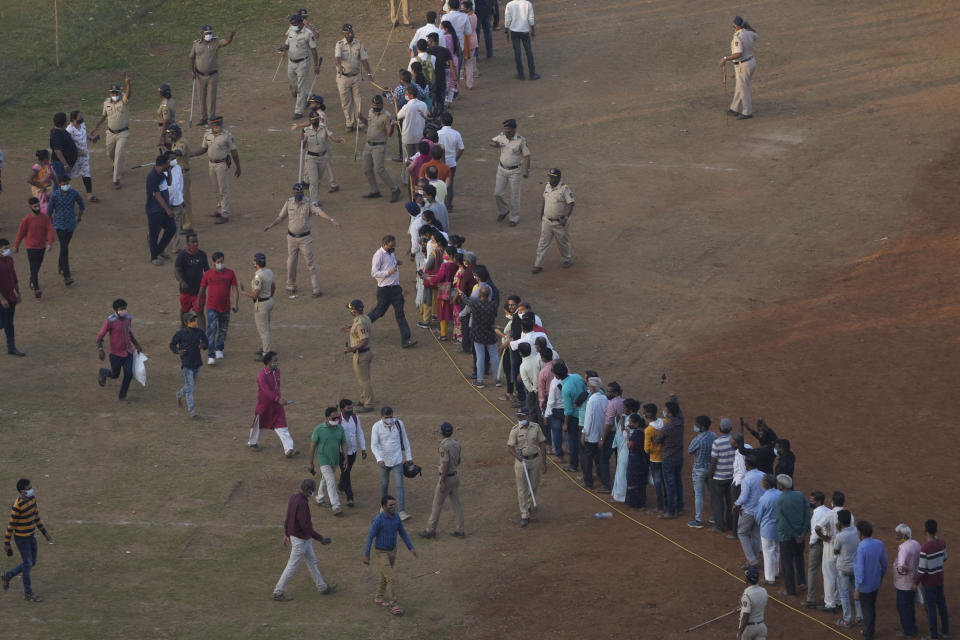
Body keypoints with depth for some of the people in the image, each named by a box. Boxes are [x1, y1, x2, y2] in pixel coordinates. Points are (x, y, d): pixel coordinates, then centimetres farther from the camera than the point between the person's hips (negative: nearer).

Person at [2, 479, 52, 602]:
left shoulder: (32, 498, -1)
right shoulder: (17, 506, -25)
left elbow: (36, 516, 13)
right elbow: (11, 525, -18)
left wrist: (45, 532, 16)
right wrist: (6, 543, -11)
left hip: (31, 536, 8)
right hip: (22, 538, -8)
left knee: (32, 563, 17)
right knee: (27, 564, 2)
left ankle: (8, 576, 35)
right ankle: (28, 594, 17)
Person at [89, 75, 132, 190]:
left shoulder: (124, 100, -16)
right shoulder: (107, 102, -1)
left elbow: (128, 93, -38)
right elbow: (103, 115, 14)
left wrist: (127, 83, -57)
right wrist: (96, 127, 16)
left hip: (123, 133, -5)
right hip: (111, 133, 5)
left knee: (119, 155, -13)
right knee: (110, 154, 21)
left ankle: (116, 180, -6)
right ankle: (117, 168, 53)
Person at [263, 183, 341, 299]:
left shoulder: (309, 203, -13)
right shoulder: (289, 202, -1)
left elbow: (320, 212, -28)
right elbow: (281, 216, 10)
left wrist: (331, 220, -42)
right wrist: (270, 226, 2)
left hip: (305, 238, -4)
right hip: (292, 237, 4)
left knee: (310, 263, -4)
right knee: (291, 263, 12)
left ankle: (316, 289, -1)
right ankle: (291, 287, 29)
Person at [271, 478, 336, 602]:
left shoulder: (293, 498, 0)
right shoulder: (302, 504, -30)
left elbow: (288, 517, 11)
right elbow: (306, 526, -29)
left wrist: (286, 534, 22)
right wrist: (320, 539, -20)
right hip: (300, 539, -10)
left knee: (312, 562, 21)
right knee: (292, 566, 2)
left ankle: (322, 587, 34)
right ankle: (278, 593, 12)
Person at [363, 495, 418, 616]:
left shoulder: (396, 517, -8)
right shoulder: (378, 520, -28)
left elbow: (403, 533, 3)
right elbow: (370, 537, -19)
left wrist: (411, 548, 0)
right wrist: (366, 555, -15)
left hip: (392, 551, 6)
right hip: (381, 553, -6)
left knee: (385, 576, 20)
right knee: (390, 579, -8)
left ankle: (379, 597, 40)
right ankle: (393, 606, 1)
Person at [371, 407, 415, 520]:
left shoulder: (398, 423, -6)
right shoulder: (377, 427, -12)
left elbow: (405, 441, 5)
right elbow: (374, 445, -18)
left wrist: (409, 457, 9)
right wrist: (379, 459, -33)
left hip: (397, 460, 0)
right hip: (384, 461, 0)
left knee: (399, 486, -8)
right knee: (384, 484, 17)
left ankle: (402, 512, -12)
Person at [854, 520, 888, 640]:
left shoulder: (861, 548, -28)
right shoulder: (879, 544, -7)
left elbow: (860, 570, -25)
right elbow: (884, 564, 5)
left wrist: (857, 589, -18)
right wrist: (881, 578, 21)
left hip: (865, 585, -6)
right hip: (875, 583, 7)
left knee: (867, 610, 7)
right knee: (872, 607, 24)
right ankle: (871, 630, 39)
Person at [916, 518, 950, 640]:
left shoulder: (924, 549, -30)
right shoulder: (942, 543, -10)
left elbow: (922, 569, -23)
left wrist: (915, 583, -8)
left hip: (928, 583, -6)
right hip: (940, 580, 6)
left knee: (930, 608, 8)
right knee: (941, 605, 20)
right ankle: (945, 630, 30)